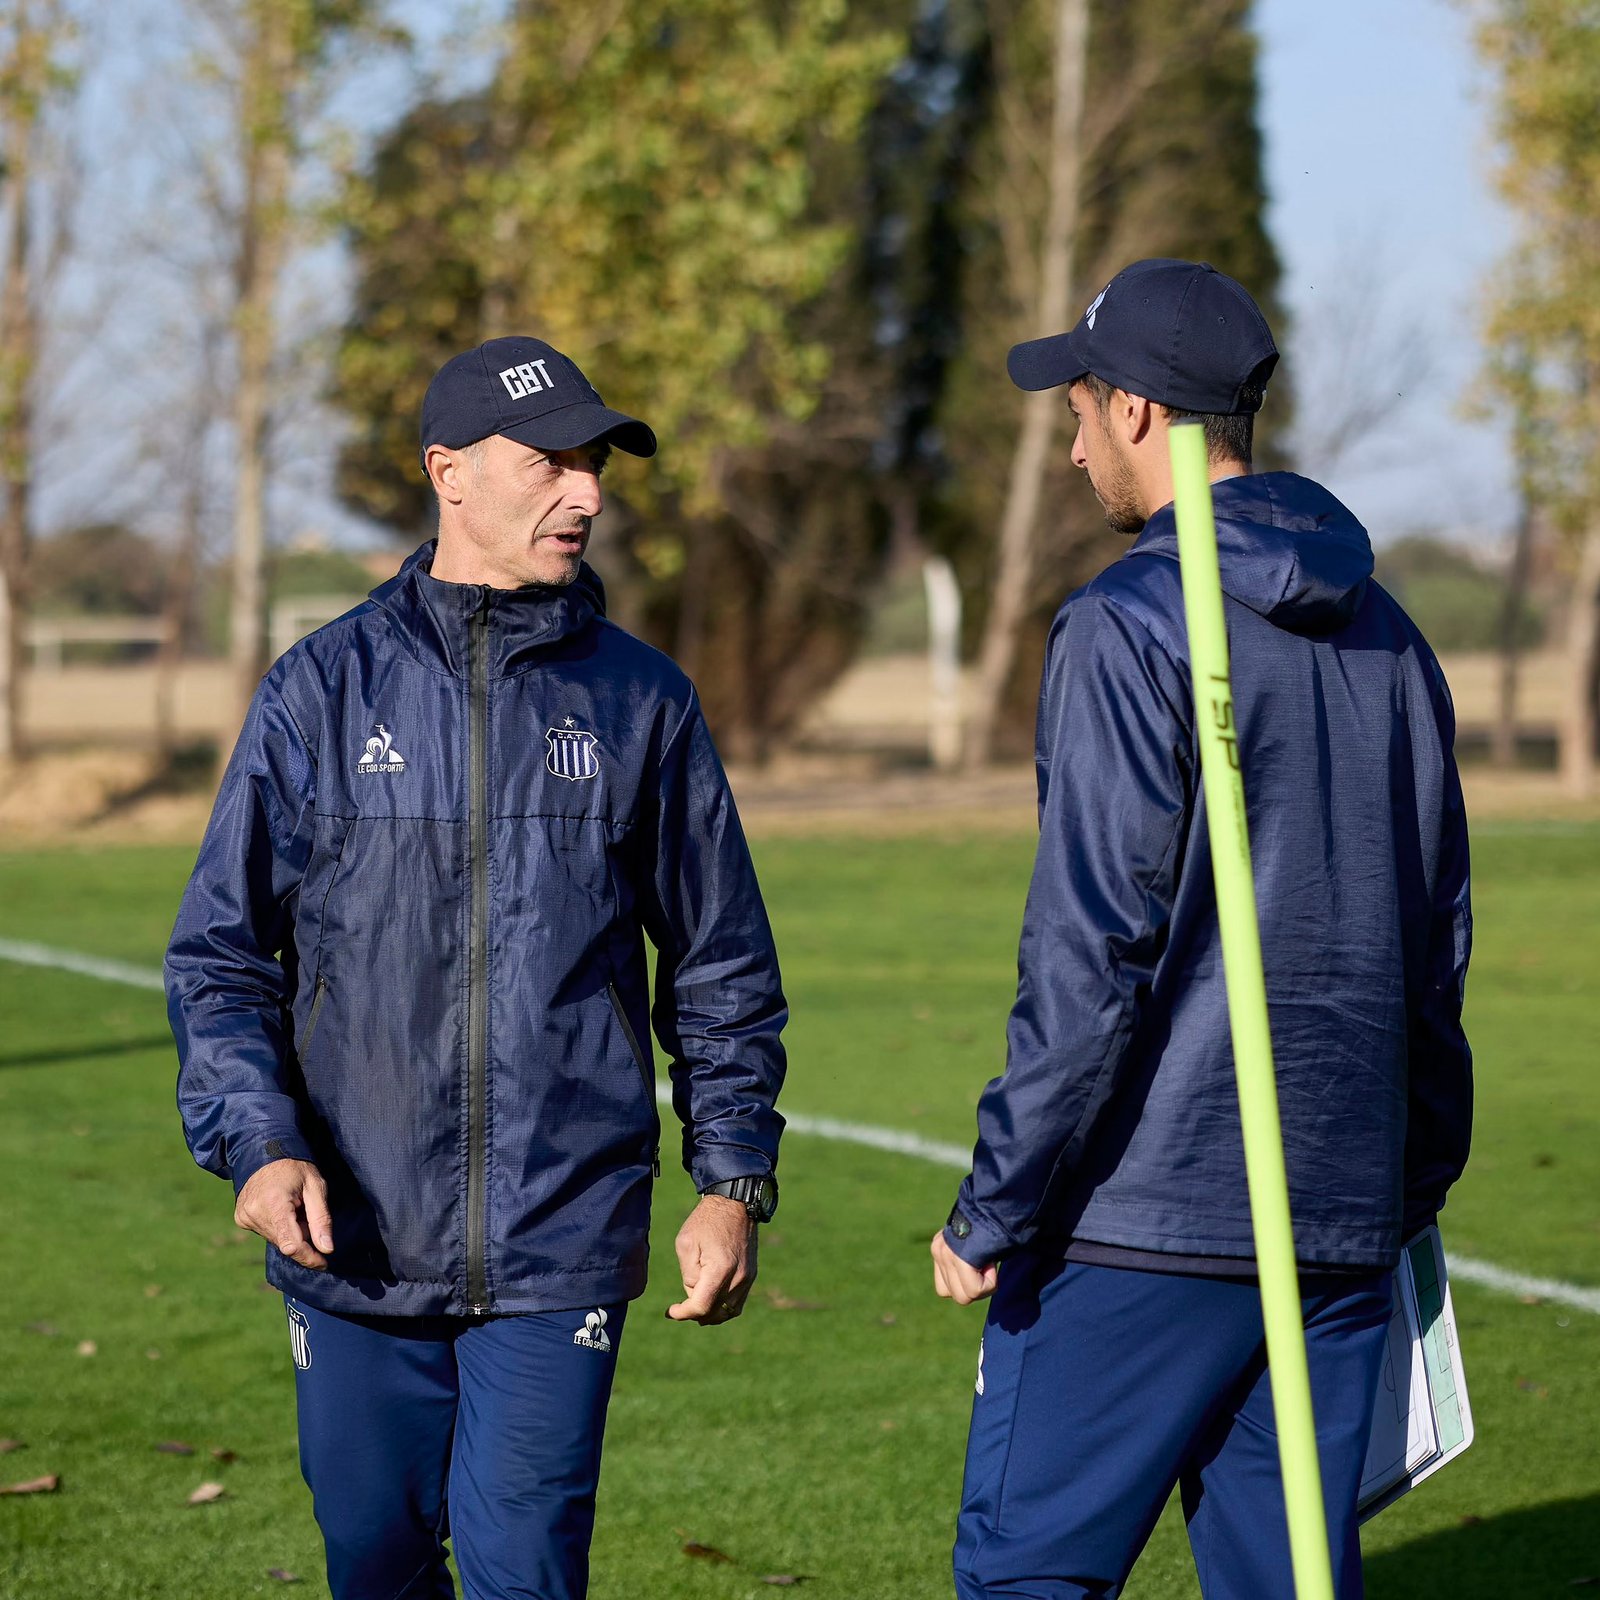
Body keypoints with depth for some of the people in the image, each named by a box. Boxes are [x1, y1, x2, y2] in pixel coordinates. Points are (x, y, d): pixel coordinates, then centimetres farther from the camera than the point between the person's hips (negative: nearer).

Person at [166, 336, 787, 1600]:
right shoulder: (325, 691, 2)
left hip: (561, 1249, -1)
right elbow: (221, 950, 4)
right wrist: (256, 1145, -10)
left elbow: (722, 964, 11)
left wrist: (734, 1181, 3)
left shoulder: (642, 700, 5)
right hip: (355, 1244, 1)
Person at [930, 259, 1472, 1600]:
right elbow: (1435, 943, 17)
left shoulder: (1131, 628, -10)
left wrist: (994, 1210, -11)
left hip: (1144, 1212, -7)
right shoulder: (1384, 635, 13)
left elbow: (1094, 951, -16)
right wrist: (1413, 1182, 25)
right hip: (1340, 1220, 7)